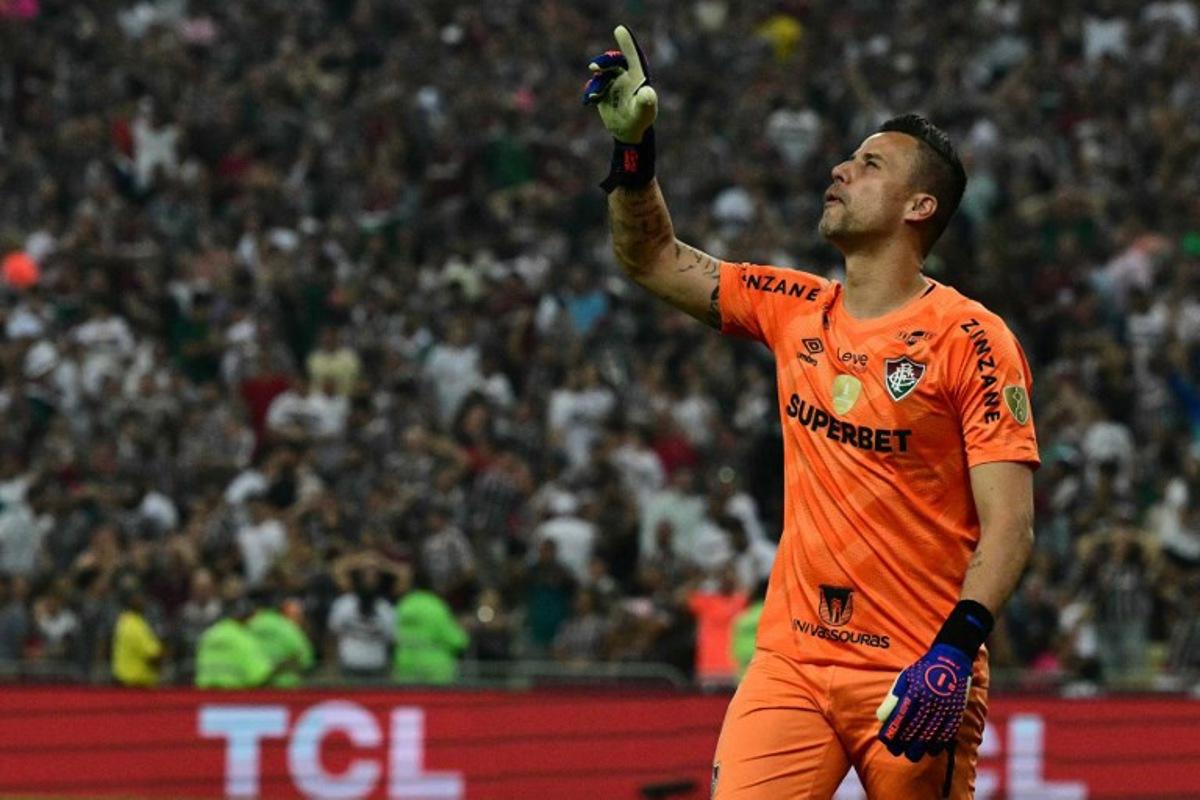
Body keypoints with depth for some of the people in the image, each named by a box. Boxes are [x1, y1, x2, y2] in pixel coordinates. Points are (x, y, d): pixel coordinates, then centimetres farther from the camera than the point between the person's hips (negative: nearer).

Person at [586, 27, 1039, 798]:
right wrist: (634, 146, 7)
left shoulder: (971, 339, -6)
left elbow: (1010, 523, -11)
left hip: (919, 676, -4)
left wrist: (957, 649, -23)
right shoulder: (795, 310, 12)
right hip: (790, 663, 4)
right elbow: (655, 260, 22)